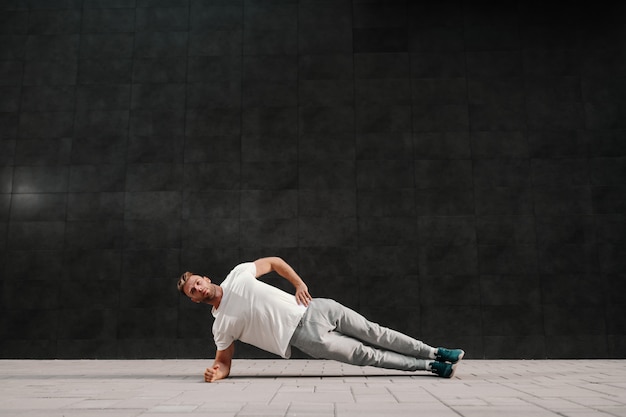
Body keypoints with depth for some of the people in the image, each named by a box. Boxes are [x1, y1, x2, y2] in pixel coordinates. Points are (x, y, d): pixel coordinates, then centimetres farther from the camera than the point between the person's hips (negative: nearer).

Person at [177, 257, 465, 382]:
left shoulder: (238, 274, 3)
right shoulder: (221, 326, -2)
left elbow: (273, 262, 13)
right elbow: (224, 361, 5)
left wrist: (298, 283, -1)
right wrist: (216, 373, -18)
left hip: (315, 309, 3)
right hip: (306, 337, -2)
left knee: (375, 335, 3)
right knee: (367, 355, -4)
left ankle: (435, 352, 18)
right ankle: (430, 366, 9)